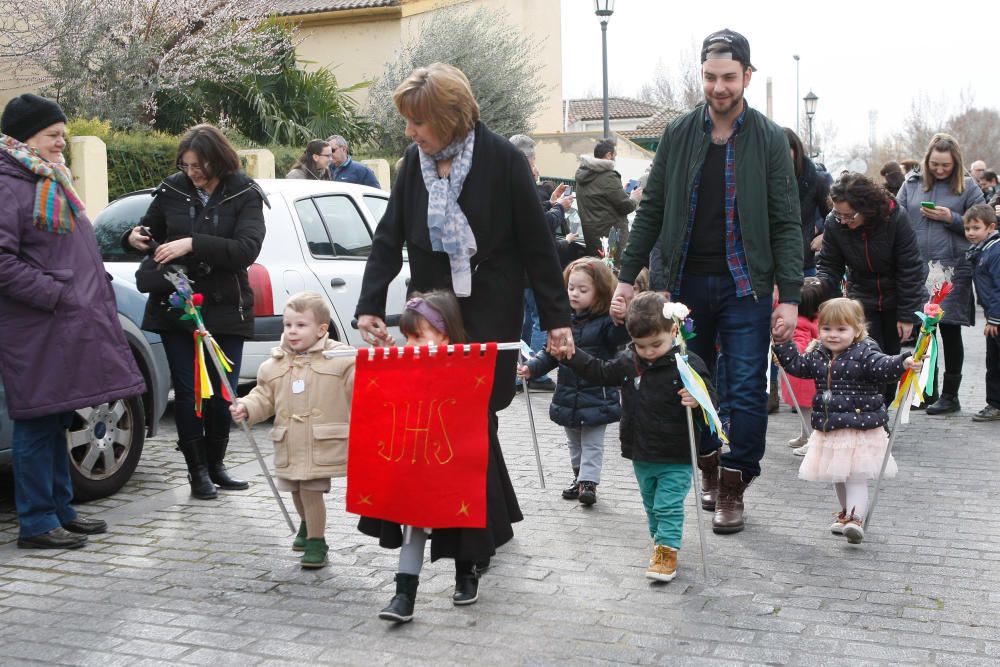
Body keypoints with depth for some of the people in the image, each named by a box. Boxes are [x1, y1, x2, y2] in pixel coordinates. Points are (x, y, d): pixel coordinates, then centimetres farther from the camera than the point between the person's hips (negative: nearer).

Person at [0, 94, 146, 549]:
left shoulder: (51, 182, 19)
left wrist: (95, 291, 17)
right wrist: (55, 294, -20)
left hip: (66, 324, 10)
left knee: (56, 421, 16)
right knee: (37, 422, -3)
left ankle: (60, 511, 25)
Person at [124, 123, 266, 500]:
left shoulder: (244, 194, -5)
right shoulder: (172, 190, 2)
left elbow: (247, 249, -19)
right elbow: (151, 232, 15)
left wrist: (193, 244, -28)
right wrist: (135, 237, -9)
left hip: (225, 309, -1)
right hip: (176, 307, 1)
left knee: (222, 393, 4)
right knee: (187, 391, 0)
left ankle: (215, 465, 24)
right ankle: (198, 471, 12)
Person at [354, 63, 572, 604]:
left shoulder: (503, 160, -11)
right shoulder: (414, 163, 4)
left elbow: (537, 244, -8)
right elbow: (389, 240, 5)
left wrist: (556, 317, -7)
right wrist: (369, 307, -6)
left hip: (490, 315, -5)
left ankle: (469, 554, 5)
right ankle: (497, 521, 25)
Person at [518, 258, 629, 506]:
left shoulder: (605, 321, -12)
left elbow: (621, 337, -31)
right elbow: (551, 353, 8)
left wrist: (620, 319, -50)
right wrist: (531, 368, -5)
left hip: (597, 397, -6)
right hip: (568, 396, 6)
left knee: (592, 443, 2)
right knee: (574, 442, 20)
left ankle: (589, 482, 7)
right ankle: (579, 476, 35)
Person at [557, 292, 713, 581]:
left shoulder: (688, 364, -16)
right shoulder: (628, 362, 0)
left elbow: (710, 398, -14)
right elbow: (600, 372, 12)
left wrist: (698, 400, -37)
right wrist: (571, 354, 4)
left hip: (676, 457, -6)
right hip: (641, 454, 6)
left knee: (668, 505, -3)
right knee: (651, 505, 20)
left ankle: (667, 551, 5)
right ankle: (661, 540, 36)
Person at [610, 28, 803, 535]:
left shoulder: (769, 140, -2)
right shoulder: (678, 135, 4)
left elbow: (786, 223, -3)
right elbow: (651, 210, 8)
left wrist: (789, 297, -10)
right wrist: (627, 275, 3)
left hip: (746, 286, -2)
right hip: (686, 281, 2)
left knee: (747, 392, -1)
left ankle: (733, 487, 10)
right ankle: (709, 468, 28)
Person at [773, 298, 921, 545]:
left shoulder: (864, 354, -12)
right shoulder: (817, 356, 6)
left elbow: (883, 366, -25)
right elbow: (795, 364, 13)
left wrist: (903, 363, -44)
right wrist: (782, 343, 6)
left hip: (860, 429, -7)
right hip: (829, 429, 7)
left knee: (856, 476, -8)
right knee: (838, 477, 19)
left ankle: (855, 518, -9)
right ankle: (846, 511, 35)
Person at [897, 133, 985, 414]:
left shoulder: (968, 187, 3)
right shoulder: (912, 183, 9)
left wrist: (951, 218, -12)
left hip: (952, 269, -2)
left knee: (950, 332, 3)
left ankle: (950, 396, 13)